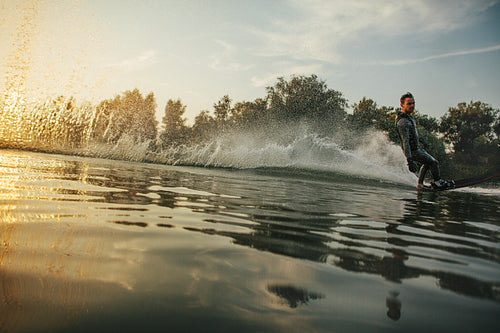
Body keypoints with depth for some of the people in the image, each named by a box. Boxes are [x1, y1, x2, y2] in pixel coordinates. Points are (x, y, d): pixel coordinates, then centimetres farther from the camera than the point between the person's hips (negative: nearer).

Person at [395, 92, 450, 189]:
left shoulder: (408, 116, 3)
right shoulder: (402, 122, -30)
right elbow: (405, 141, -36)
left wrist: (422, 140, 31)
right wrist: (409, 160, -41)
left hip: (417, 148, 11)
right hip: (413, 151, -11)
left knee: (427, 163, 27)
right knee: (434, 163, 1)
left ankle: (420, 184, 33)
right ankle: (437, 182, 20)